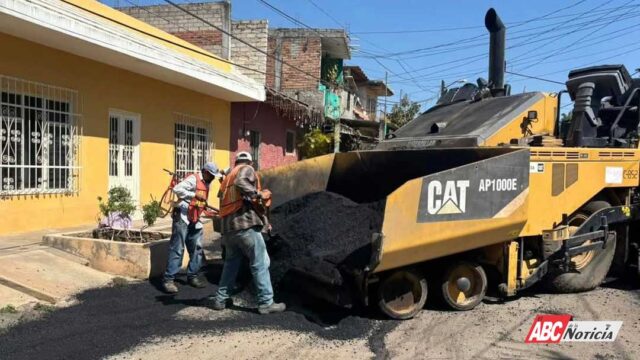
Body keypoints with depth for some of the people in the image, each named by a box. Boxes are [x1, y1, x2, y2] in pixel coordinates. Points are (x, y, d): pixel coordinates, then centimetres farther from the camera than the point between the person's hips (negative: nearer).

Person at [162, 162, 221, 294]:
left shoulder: (206, 184, 15)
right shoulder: (193, 179, -12)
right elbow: (177, 189, -24)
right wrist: (195, 195, -29)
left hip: (195, 220, 9)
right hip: (183, 217, -9)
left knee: (196, 249, 9)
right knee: (177, 249, -8)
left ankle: (192, 276, 18)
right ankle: (168, 279, -4)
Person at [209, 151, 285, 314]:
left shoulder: (227, 178, 24)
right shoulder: (247, 170, 2)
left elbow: (221, 196, 19)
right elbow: (241, 183, -20)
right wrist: (260, 195, -14)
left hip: (228, 227, 8)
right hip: (245, 225, -8)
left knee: (231, 264, 19)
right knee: (260, 264, -2)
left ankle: (220, 299, 21)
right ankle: (266, 302, -2)